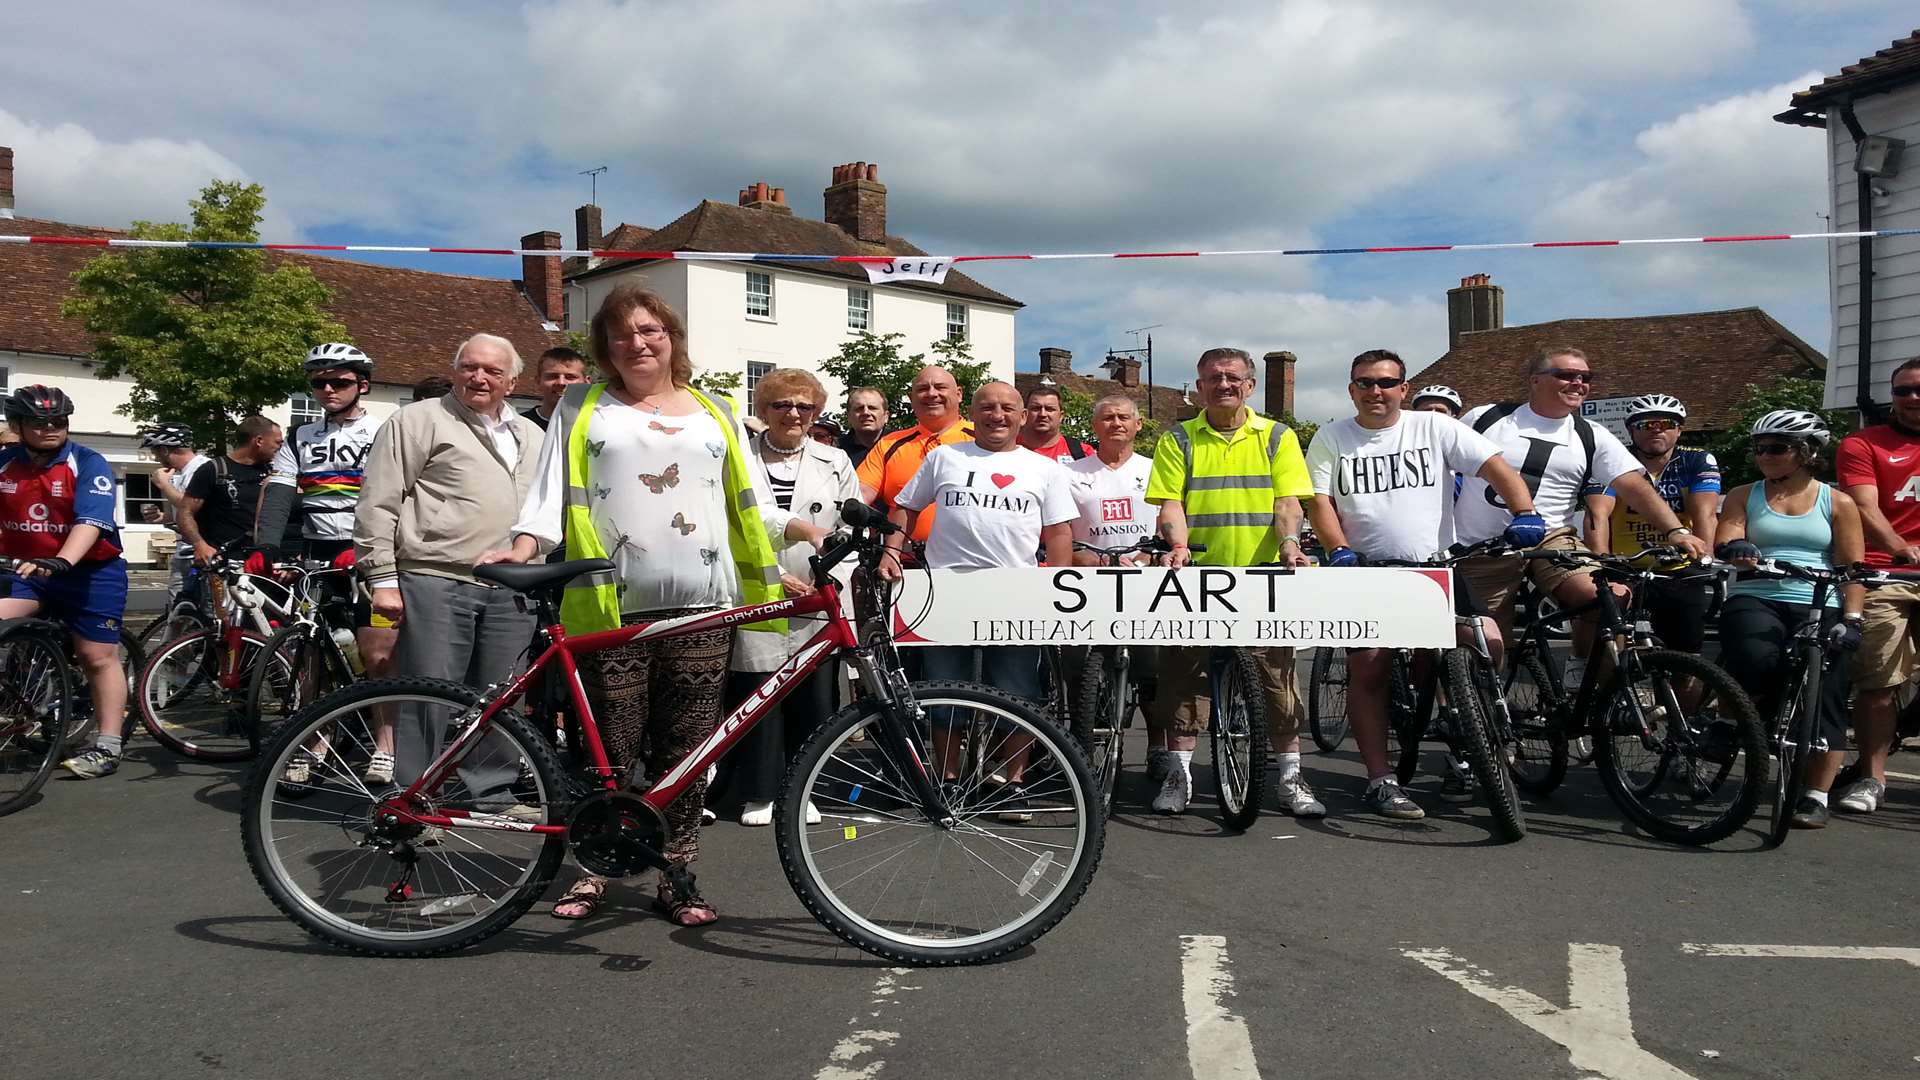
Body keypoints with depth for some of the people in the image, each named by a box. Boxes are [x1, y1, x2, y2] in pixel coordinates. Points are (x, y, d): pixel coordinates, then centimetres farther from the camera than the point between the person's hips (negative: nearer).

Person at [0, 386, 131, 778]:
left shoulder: (89, 464, -12)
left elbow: (91, 521, -24)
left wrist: (60, 562, -39)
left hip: (90, 571, -3)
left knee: (98, 657, 0)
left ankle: (107, 747, 7)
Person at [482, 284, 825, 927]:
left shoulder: (716, 413, 18)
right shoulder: (583, 407, 14)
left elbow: (750, 504, 16)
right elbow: (552, 490, 7)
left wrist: (804, 530, -1)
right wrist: (522, 547, -10)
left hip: (702, 608, 1)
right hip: (615, 606, -1)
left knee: (687, 752, 4)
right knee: (612, 750, 1)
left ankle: (677, 877, 14)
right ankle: (594, 870, 17)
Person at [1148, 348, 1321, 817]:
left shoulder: (1277, 437, 9)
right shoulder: (1179, 439, 8)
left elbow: (1288, 499, 0)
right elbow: (1170, 503, 0)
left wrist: (1289, 542, -19)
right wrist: (1178, 544, -19)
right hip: (1198, 576, 0)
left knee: (1278, 673, 1)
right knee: (1187, 673, 3)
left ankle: (1291, 776, 11)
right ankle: (1178, 771, 13)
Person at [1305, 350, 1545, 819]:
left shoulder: (1435, 427, 4)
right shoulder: (1331, 439, 6)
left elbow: (1496, 466, -1)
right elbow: (1320, 502, 1)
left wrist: (1524, 514, -17)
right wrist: (1340, 551, -15)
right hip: (1366, 574, 0)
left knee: (1486, 642, -15)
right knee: (1369, 667, -7)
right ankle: (1380, 779, 1)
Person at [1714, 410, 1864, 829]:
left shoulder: (1838, 503, 11)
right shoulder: (1744, 496, 14)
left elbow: (1853, 569, 6)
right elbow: (1725, 544, 3)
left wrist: (1851, 618, -7)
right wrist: (1735, 549, -22)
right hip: (1755, 600, 0)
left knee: (1823, 696, -8)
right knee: (1756, 663, -31)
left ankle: (1816, 797, 0)